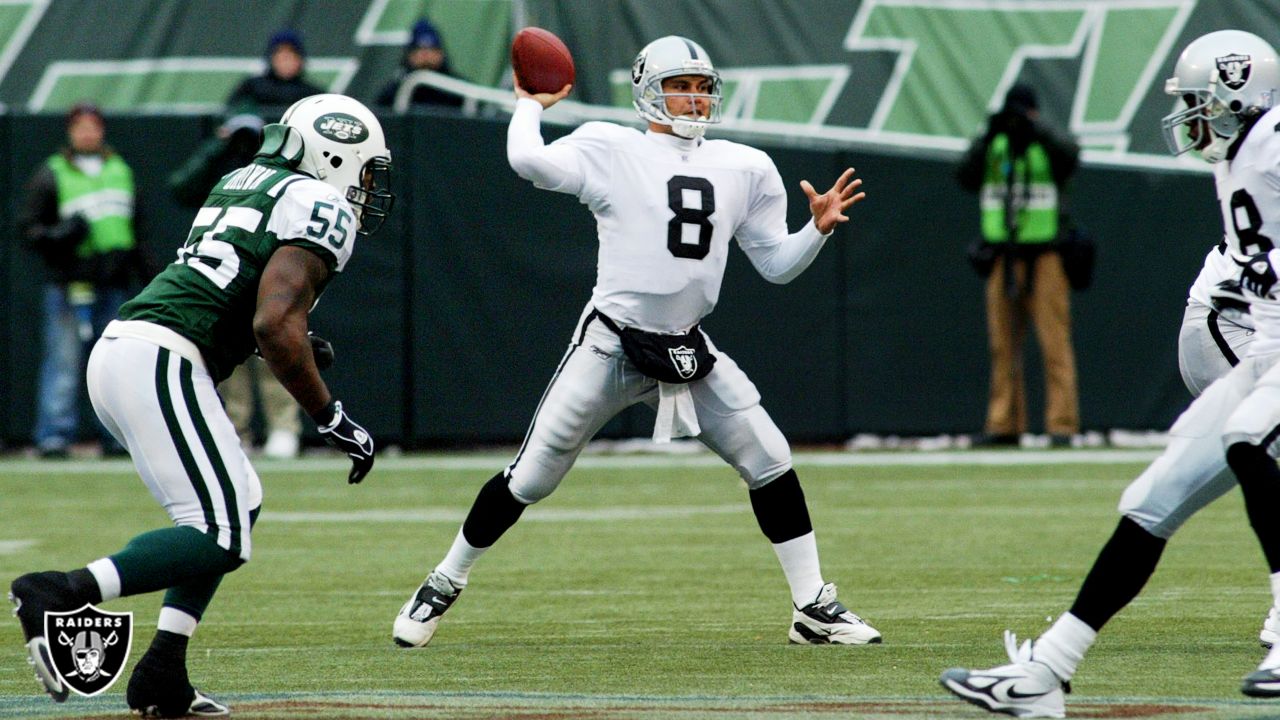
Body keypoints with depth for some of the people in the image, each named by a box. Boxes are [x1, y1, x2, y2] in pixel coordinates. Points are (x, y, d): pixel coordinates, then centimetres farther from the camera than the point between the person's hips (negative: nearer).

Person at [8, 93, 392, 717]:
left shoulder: (244, 182, 24)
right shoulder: (320, 208, -3)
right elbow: (275, 326, -15)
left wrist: (295, 345, 30)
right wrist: (331, 418, -9)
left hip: (116, 348, 10)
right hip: (158, 362, -10)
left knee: (241, 502, 19)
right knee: (220, 538, -10)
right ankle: (59, 595, -22)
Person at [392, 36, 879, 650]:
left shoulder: (745, 169, 9)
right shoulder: (611, 150, -5)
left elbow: (776, 265, 13)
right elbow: (529, 161, -21)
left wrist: (819, 228, -3)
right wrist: (529, 105, -4)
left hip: (687, 350, 4)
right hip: (610, 345, -4)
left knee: (771, 463, -3)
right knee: (530, 479, -2)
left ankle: (813, 608, 8)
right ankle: (442, 586, 16)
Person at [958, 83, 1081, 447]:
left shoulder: (1050, 144, 2)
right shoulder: (992, 147, 11)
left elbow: (1069, 155, -21)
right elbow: (966, 177, -4)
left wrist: (1033, 127, -26)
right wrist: (988, 137, -14)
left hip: (1045, 259, -4)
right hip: (1003, 261, 4)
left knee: (1054, 342, -8)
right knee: (1003, 345, 5)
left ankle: (1062, 423, -9)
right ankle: (1004, 423, 10)